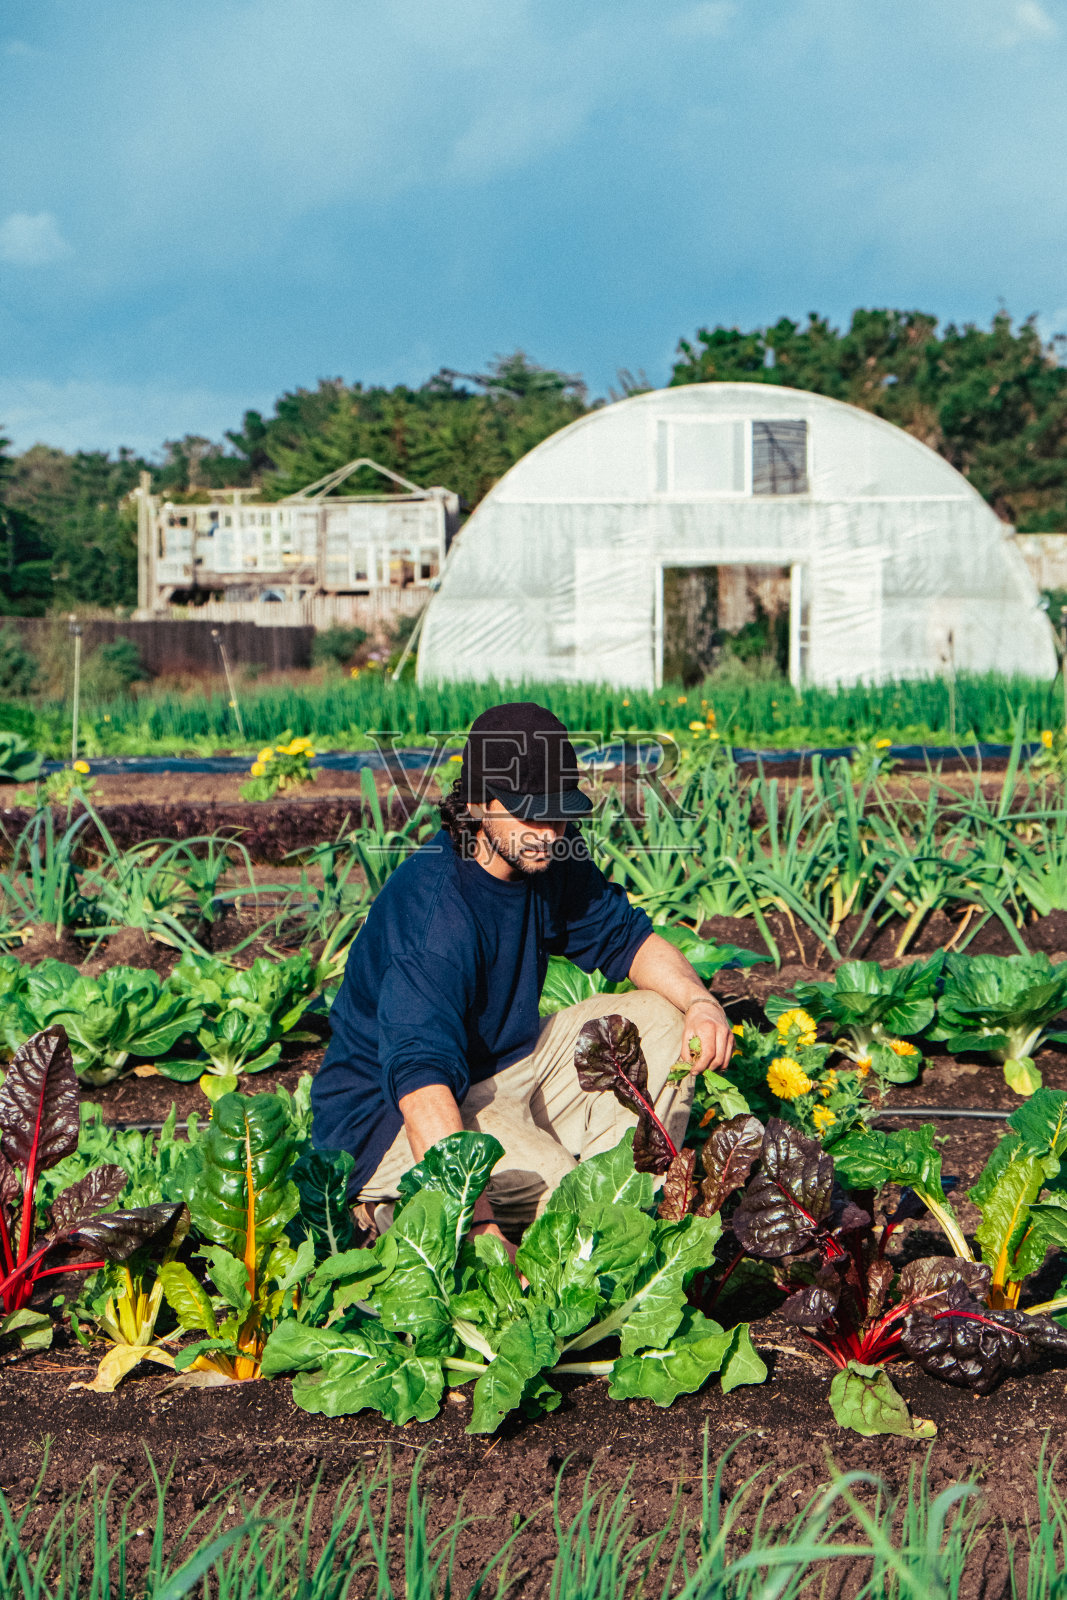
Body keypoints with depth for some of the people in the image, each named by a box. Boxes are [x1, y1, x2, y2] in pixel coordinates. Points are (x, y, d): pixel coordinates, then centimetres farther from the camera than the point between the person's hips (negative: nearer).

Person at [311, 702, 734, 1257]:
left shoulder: (546, 858, -4)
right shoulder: (433, 910, -31)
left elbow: (622, 936, 12)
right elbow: (420, 1074, -41)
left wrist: (699, 1002, -10)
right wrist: (477, 1225, -52)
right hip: (389, 1114, -9)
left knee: (661, 1019, 0)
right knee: (548, 1181, -34)